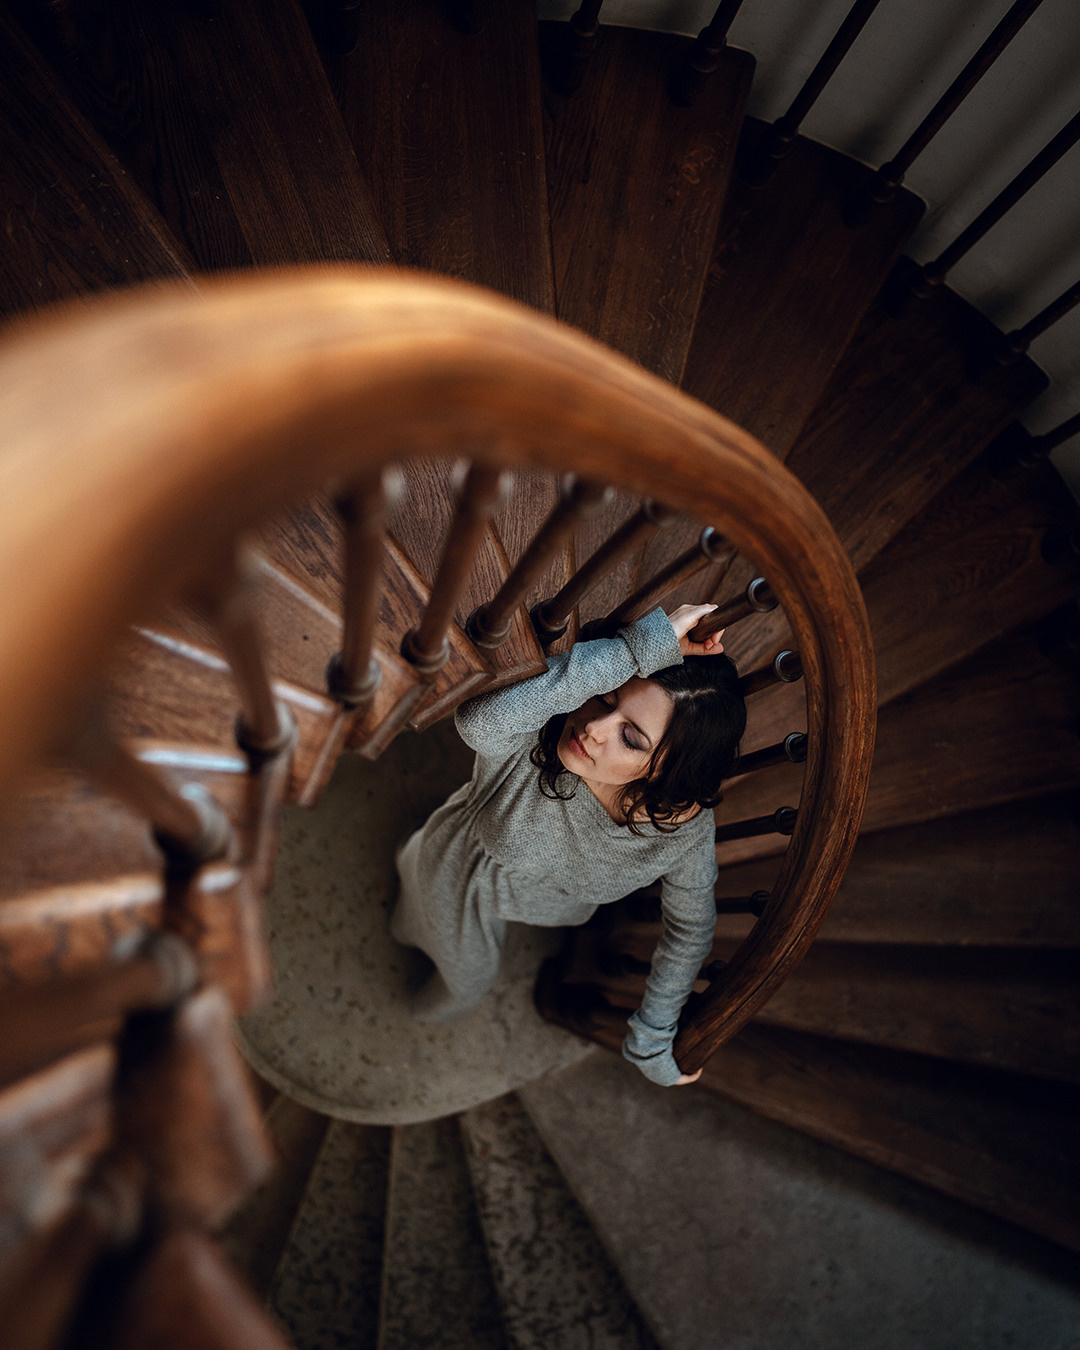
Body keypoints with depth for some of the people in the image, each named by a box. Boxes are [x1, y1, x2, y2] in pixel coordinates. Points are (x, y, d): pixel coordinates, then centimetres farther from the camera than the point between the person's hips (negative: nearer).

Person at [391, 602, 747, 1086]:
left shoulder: (686, 831, -37)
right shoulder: (531, 738, -46)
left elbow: (691, 928, -17)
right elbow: (482, 715, -72)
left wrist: (650, 1042, -11)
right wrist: (644, 645, -67)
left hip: (551, 908, 3)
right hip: (463, 881, -2)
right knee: (467, 975, 35)